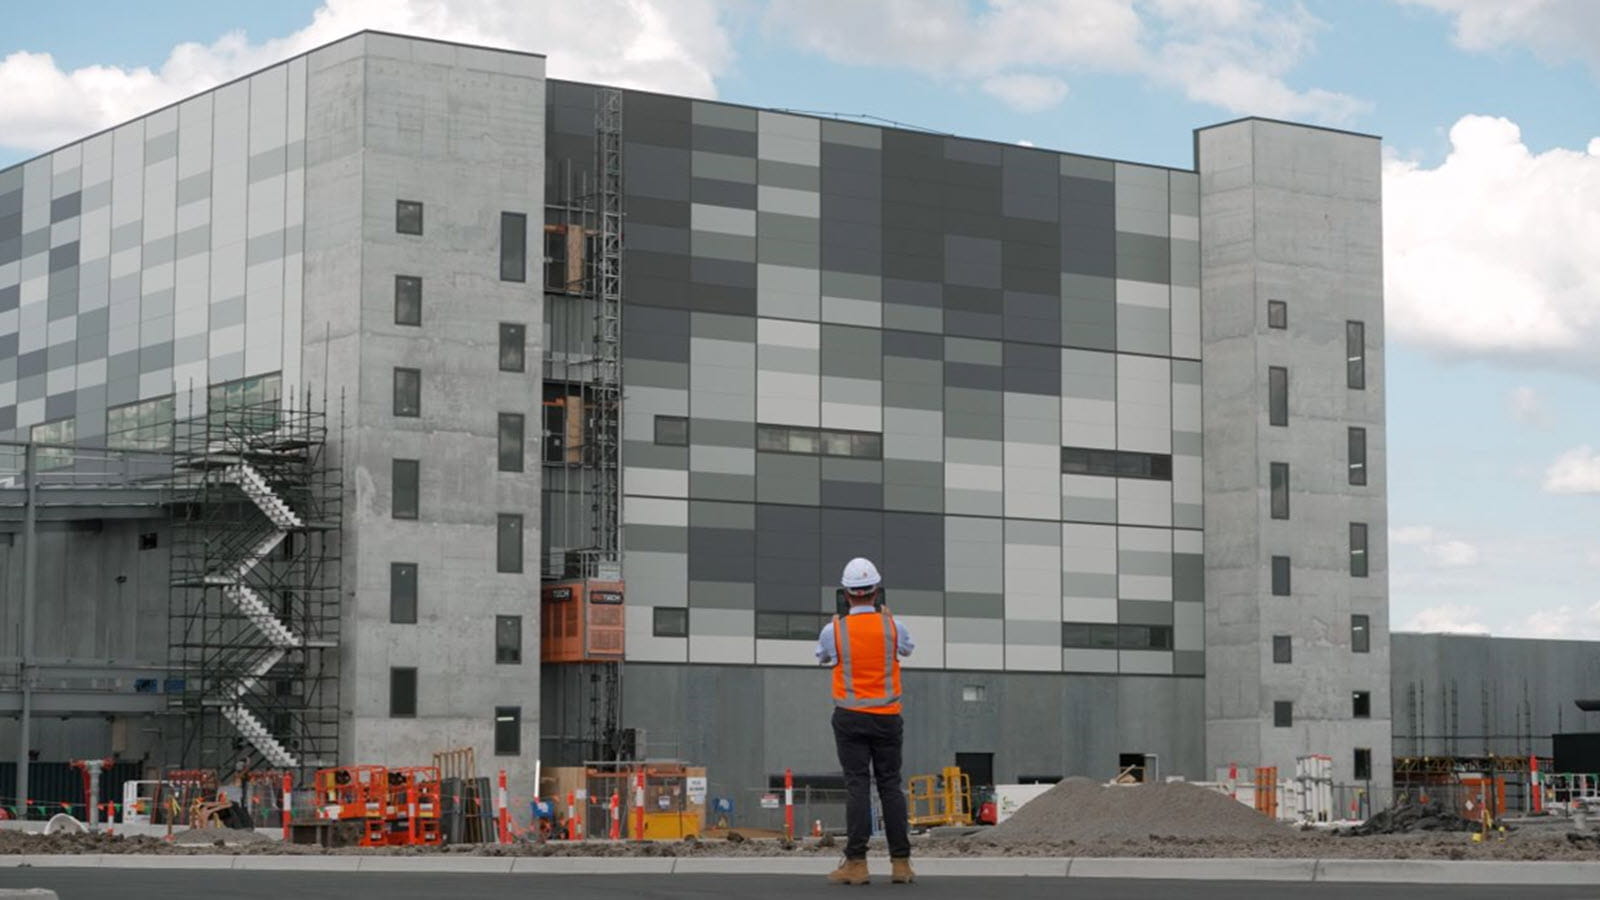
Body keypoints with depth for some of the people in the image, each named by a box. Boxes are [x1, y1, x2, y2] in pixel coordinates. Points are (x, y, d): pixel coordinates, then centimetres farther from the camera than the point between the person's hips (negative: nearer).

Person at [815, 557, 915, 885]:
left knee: (857, 787, -3)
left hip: (850, 717, -1)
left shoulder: (834, 630, -7)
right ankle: (901, 862, 3)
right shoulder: (892, 627, -3)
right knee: (891, 786, 5)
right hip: (887, 718, 1)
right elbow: (908, 649, 20)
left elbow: (822, 656, 16)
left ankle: (856, 864, -8)